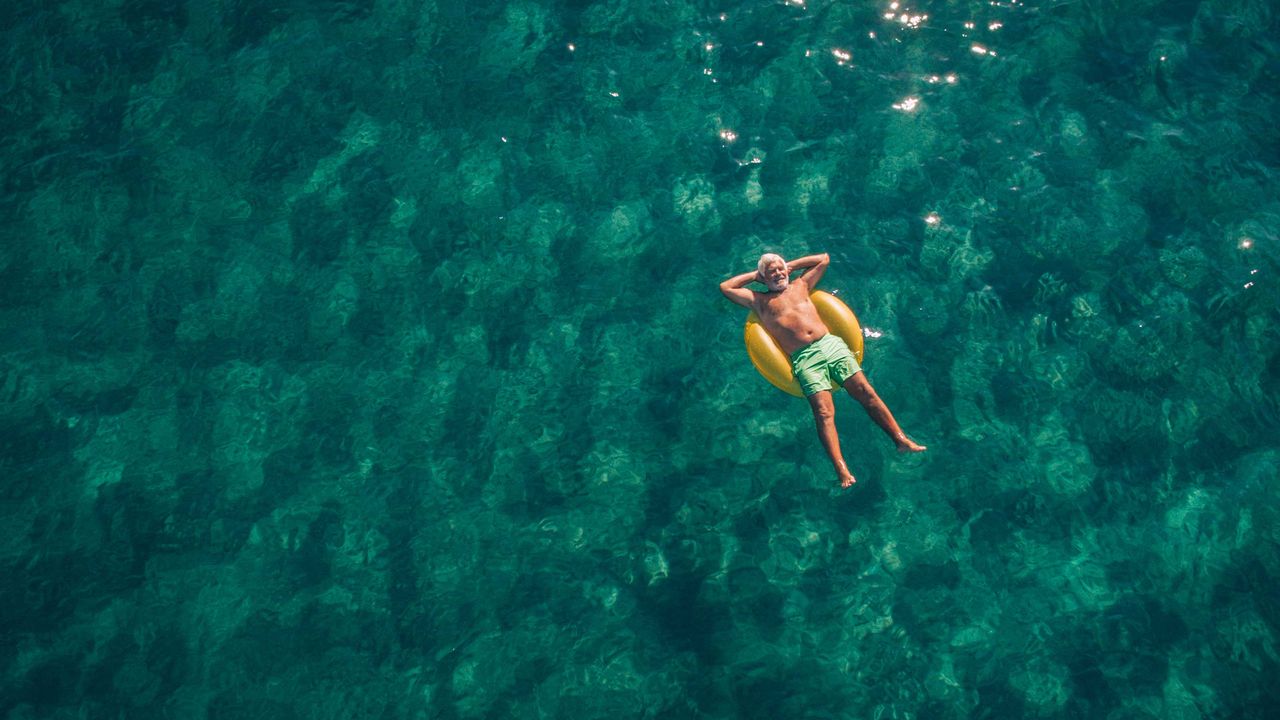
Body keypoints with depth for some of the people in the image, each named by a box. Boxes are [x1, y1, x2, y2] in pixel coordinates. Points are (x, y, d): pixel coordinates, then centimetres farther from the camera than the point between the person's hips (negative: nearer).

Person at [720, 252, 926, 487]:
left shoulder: (800, 286, 25)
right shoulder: (760, 301, 18)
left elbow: (824, 258, 34)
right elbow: (726, 287, 17)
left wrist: (792, 265, 30)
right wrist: (754, 274, 24)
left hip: (831, 344, 4)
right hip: (804, 359, -3)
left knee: (866, 391, -12)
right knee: (824, 412, -21)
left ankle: (901, 439, -13)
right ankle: (842, 470, -33)